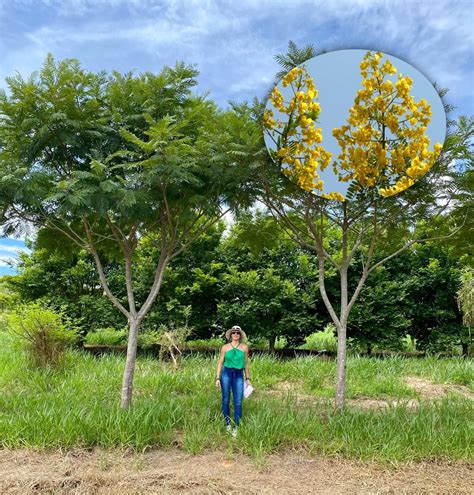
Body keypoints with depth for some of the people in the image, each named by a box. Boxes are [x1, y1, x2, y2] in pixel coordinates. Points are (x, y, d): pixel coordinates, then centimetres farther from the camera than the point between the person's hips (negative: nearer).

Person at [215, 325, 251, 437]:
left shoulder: (244, 347, 4)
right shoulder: (225, 347, 1)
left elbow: (246, 364, 11)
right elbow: (220, 363, 4)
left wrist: (248, 378, 10)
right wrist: (218, 378, -3)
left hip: (238, 375, 0)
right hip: (226, 373, 0)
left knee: (238, 402, -6)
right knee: (226, 400, 5)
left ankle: (236, 427, 4)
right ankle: (228, 424, 21)